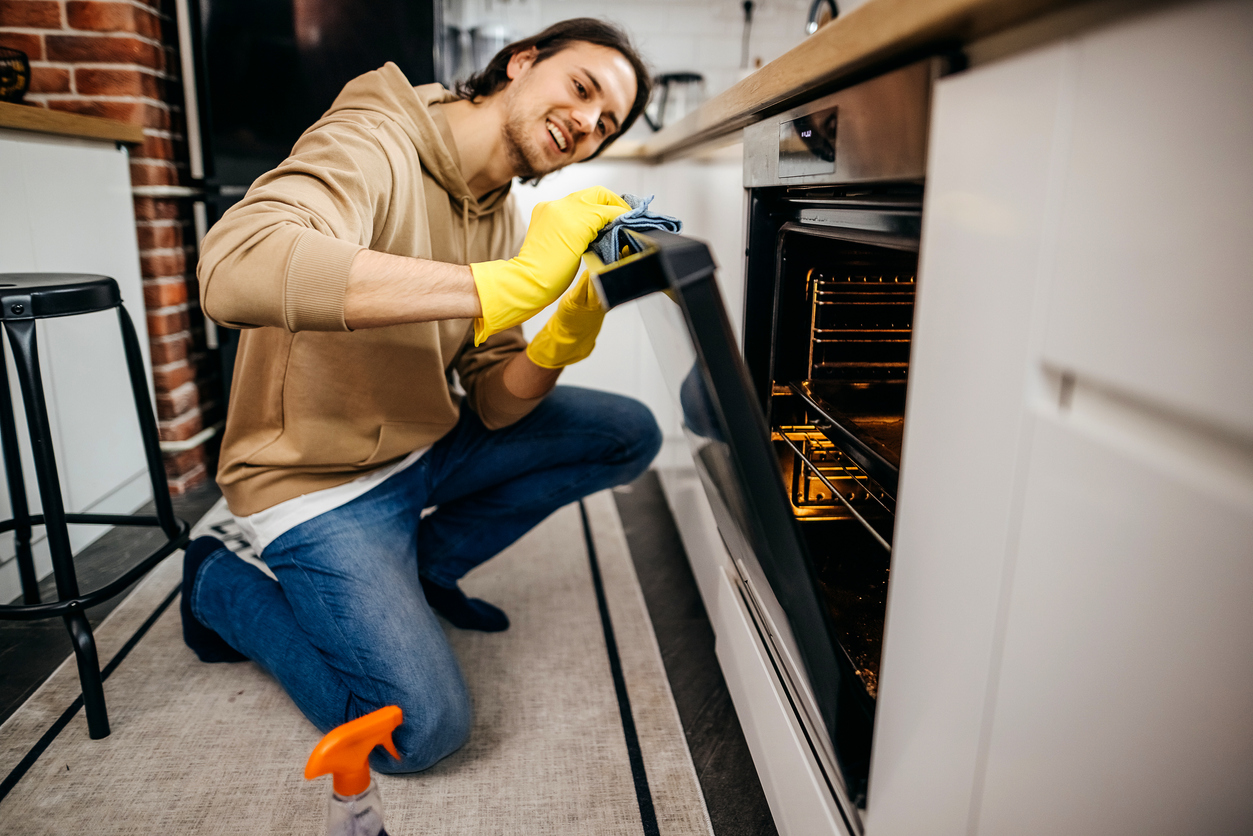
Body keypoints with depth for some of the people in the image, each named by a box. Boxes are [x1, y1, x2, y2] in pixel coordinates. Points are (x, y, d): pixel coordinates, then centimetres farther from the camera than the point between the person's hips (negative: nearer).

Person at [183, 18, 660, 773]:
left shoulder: (503, 218, 2)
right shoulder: (371, 146, -21)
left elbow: (495, 404, -1)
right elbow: (235, 270, -43)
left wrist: (564, 339, -23)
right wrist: (511, 284, -45)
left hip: (430, 443, 7)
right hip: (321, 481, -7)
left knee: (630, 434, 2)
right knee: (423, 730, -14)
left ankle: (422, 567, 12)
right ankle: (223, 586, 10)